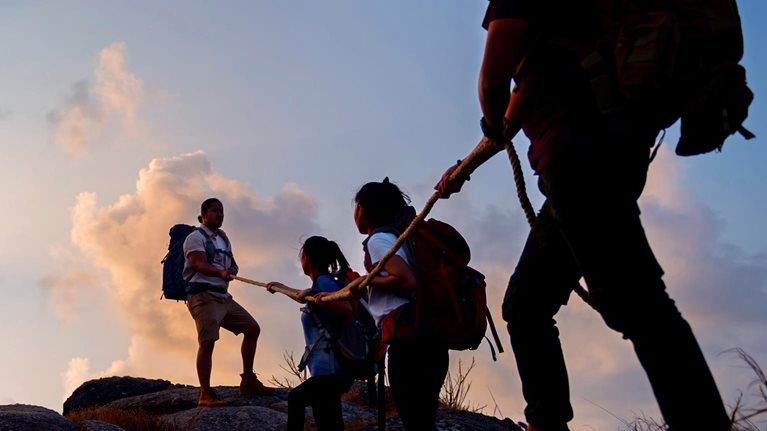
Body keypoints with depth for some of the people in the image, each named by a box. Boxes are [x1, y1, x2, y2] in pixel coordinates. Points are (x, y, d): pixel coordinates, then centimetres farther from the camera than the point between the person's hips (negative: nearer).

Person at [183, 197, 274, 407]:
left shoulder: (223, 238, 23)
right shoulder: (196, 237, -3)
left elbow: (232, 264, 21)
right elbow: (199, 264, -19)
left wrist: (231, 270, -5)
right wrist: (221, 273, -38)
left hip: (223, 297, 9)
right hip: (203, 295, -8)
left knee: (252, 328, 8)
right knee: (207, 341, -18)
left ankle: (248, 382, 15)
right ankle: (205, 395, -20)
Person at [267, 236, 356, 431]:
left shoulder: (323, 281, -8)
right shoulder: (324, 282, 19)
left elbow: (347, 310, -26)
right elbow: (304, 299, 44)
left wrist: (312, 293, -27)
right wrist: (281, 287, 59)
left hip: (329, 370, -11)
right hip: (330, 369, 11)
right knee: (296, 397, 32)